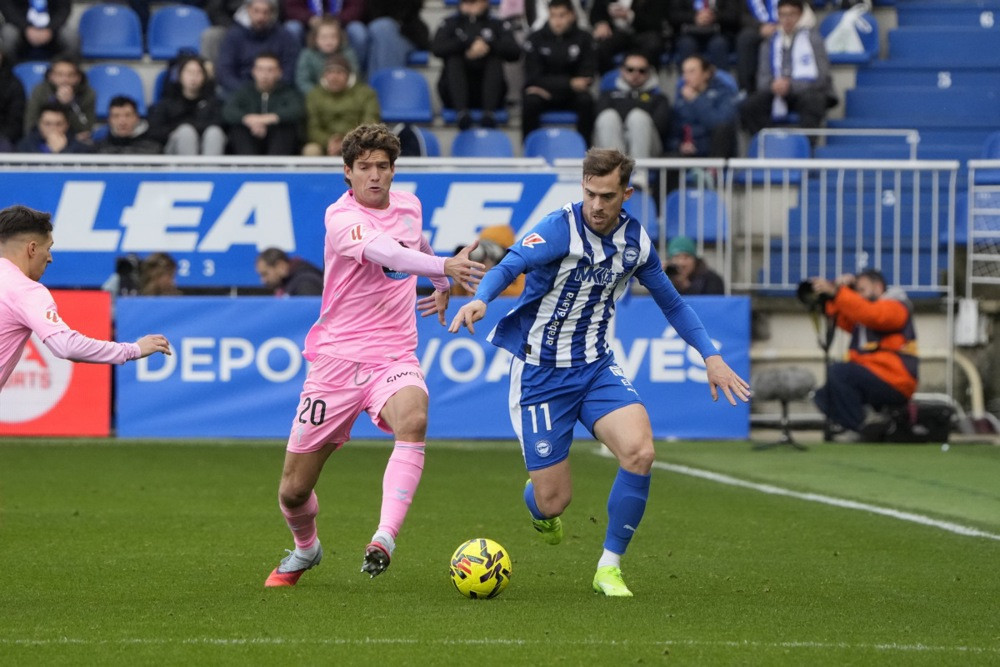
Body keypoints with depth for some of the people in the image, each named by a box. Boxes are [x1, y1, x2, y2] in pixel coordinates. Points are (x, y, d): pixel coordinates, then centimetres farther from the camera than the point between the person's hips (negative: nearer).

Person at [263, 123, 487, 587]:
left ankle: (385, 539, -42)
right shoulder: (341, 217, -13)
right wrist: (444, 266, -49)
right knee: (293, 491, 5)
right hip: (337, 357, -3)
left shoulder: (408, 206, 7)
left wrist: (441, 285, 43)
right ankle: (305, 549, 39)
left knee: (412, 419, -35)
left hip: (394, 356, 3)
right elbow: (383, 252, -35)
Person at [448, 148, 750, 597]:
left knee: (639, 451, -23)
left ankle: (609, 568, -6)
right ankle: (538, 502, 39)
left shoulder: (635, 240, -1)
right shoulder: (560, 229, -18)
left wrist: (710, 356, 6)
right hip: (541, 373, -4)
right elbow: (511, 265, -34)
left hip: (596, 367, 4)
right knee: (554, 501, -4)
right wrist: (480, 299, -54)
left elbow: (671, 302, 14)